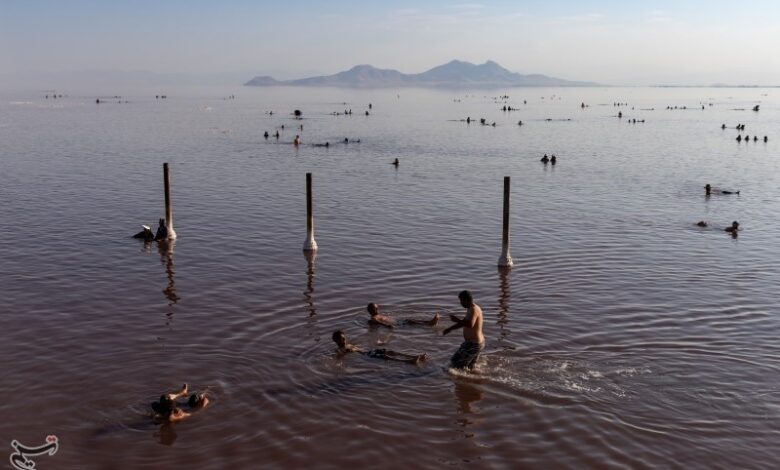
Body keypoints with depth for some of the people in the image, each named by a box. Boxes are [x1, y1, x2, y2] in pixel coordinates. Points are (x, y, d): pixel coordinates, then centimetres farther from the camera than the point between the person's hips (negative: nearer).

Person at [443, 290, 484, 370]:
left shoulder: (474, 309, -22)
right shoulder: (472, 309, 11)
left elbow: (470, 324, -39)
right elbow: (464, 322, 23)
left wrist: (457, 320, -26)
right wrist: (449, 329, 23)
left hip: (473, 344, -10)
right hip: (479, 343, 10)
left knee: (456, 362, -3)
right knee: (470, 366, 22)